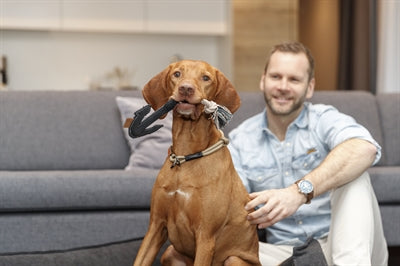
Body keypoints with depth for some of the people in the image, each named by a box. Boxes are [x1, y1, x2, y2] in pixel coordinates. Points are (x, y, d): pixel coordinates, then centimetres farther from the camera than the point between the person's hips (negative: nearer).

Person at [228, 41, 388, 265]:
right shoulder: (240, 140, 7)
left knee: (353, 174, -26)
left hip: (340, 247, -2)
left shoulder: (324, 119, -4)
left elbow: (365, 148, -28)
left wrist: (300, 191, -42)